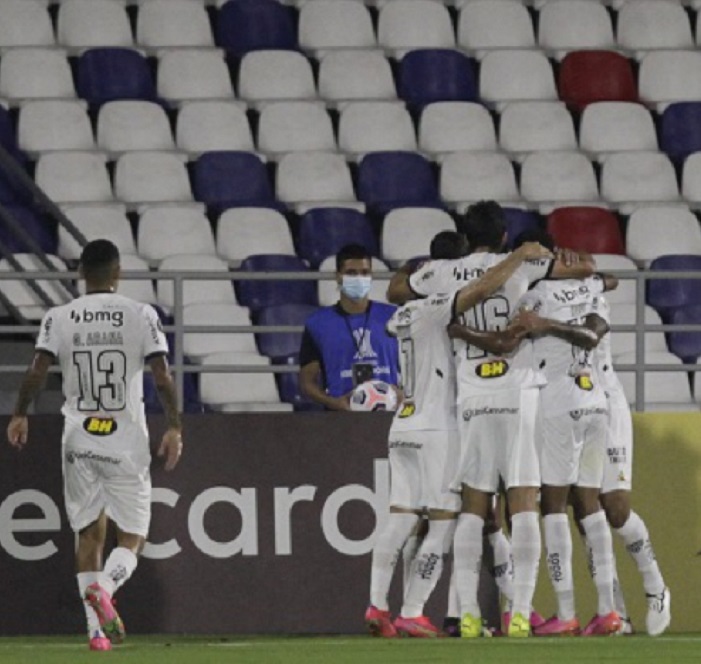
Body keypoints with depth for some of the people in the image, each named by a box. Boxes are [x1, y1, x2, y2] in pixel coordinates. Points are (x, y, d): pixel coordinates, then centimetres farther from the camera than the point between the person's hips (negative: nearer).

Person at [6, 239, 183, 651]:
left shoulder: (60, 318, 0)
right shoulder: (141, 316, -4)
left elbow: (37, 372, -6)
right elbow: (163, 377, -9)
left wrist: (20, 416, 8)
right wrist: (174, 427, -2)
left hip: (78, 442, 2)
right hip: (126, 442, -2)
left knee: (90, 532, 12)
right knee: (133, 536, 5)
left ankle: (97, 628, 5)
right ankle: (104, 587, -25)